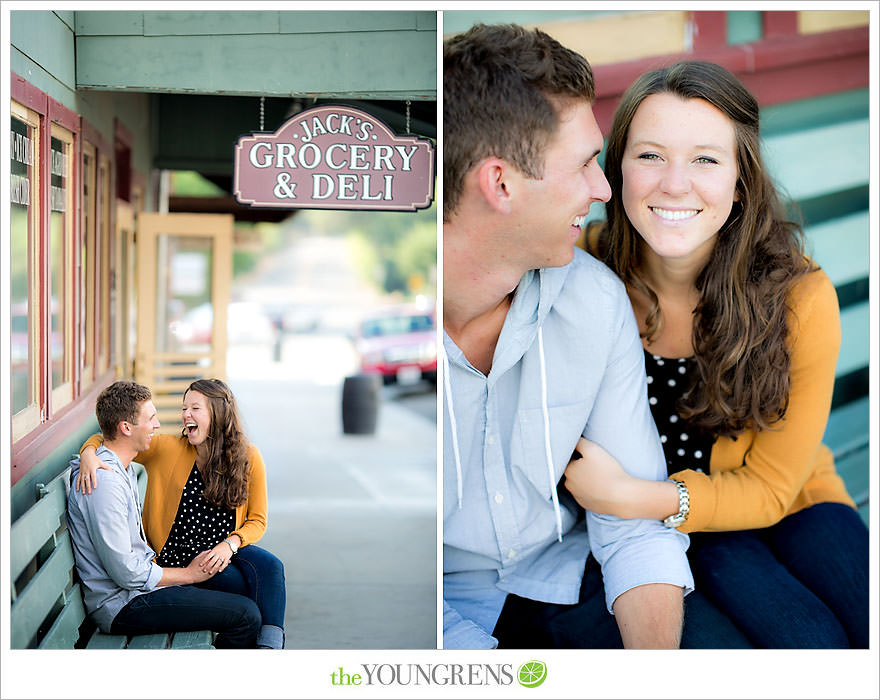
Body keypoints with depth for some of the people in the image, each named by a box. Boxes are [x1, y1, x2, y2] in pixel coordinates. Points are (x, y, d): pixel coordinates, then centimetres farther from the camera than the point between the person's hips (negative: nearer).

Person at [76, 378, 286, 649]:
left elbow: (257, 520, 5)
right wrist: (89, 454, -26)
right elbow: (106, 439, -2)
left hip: (226, 549, 3)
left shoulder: (249, 458, 1)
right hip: (181, 556, -3)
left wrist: (230, 544, -15)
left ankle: (270, 646, -30)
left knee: (270, 566, -30)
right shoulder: (168, 449, -4)